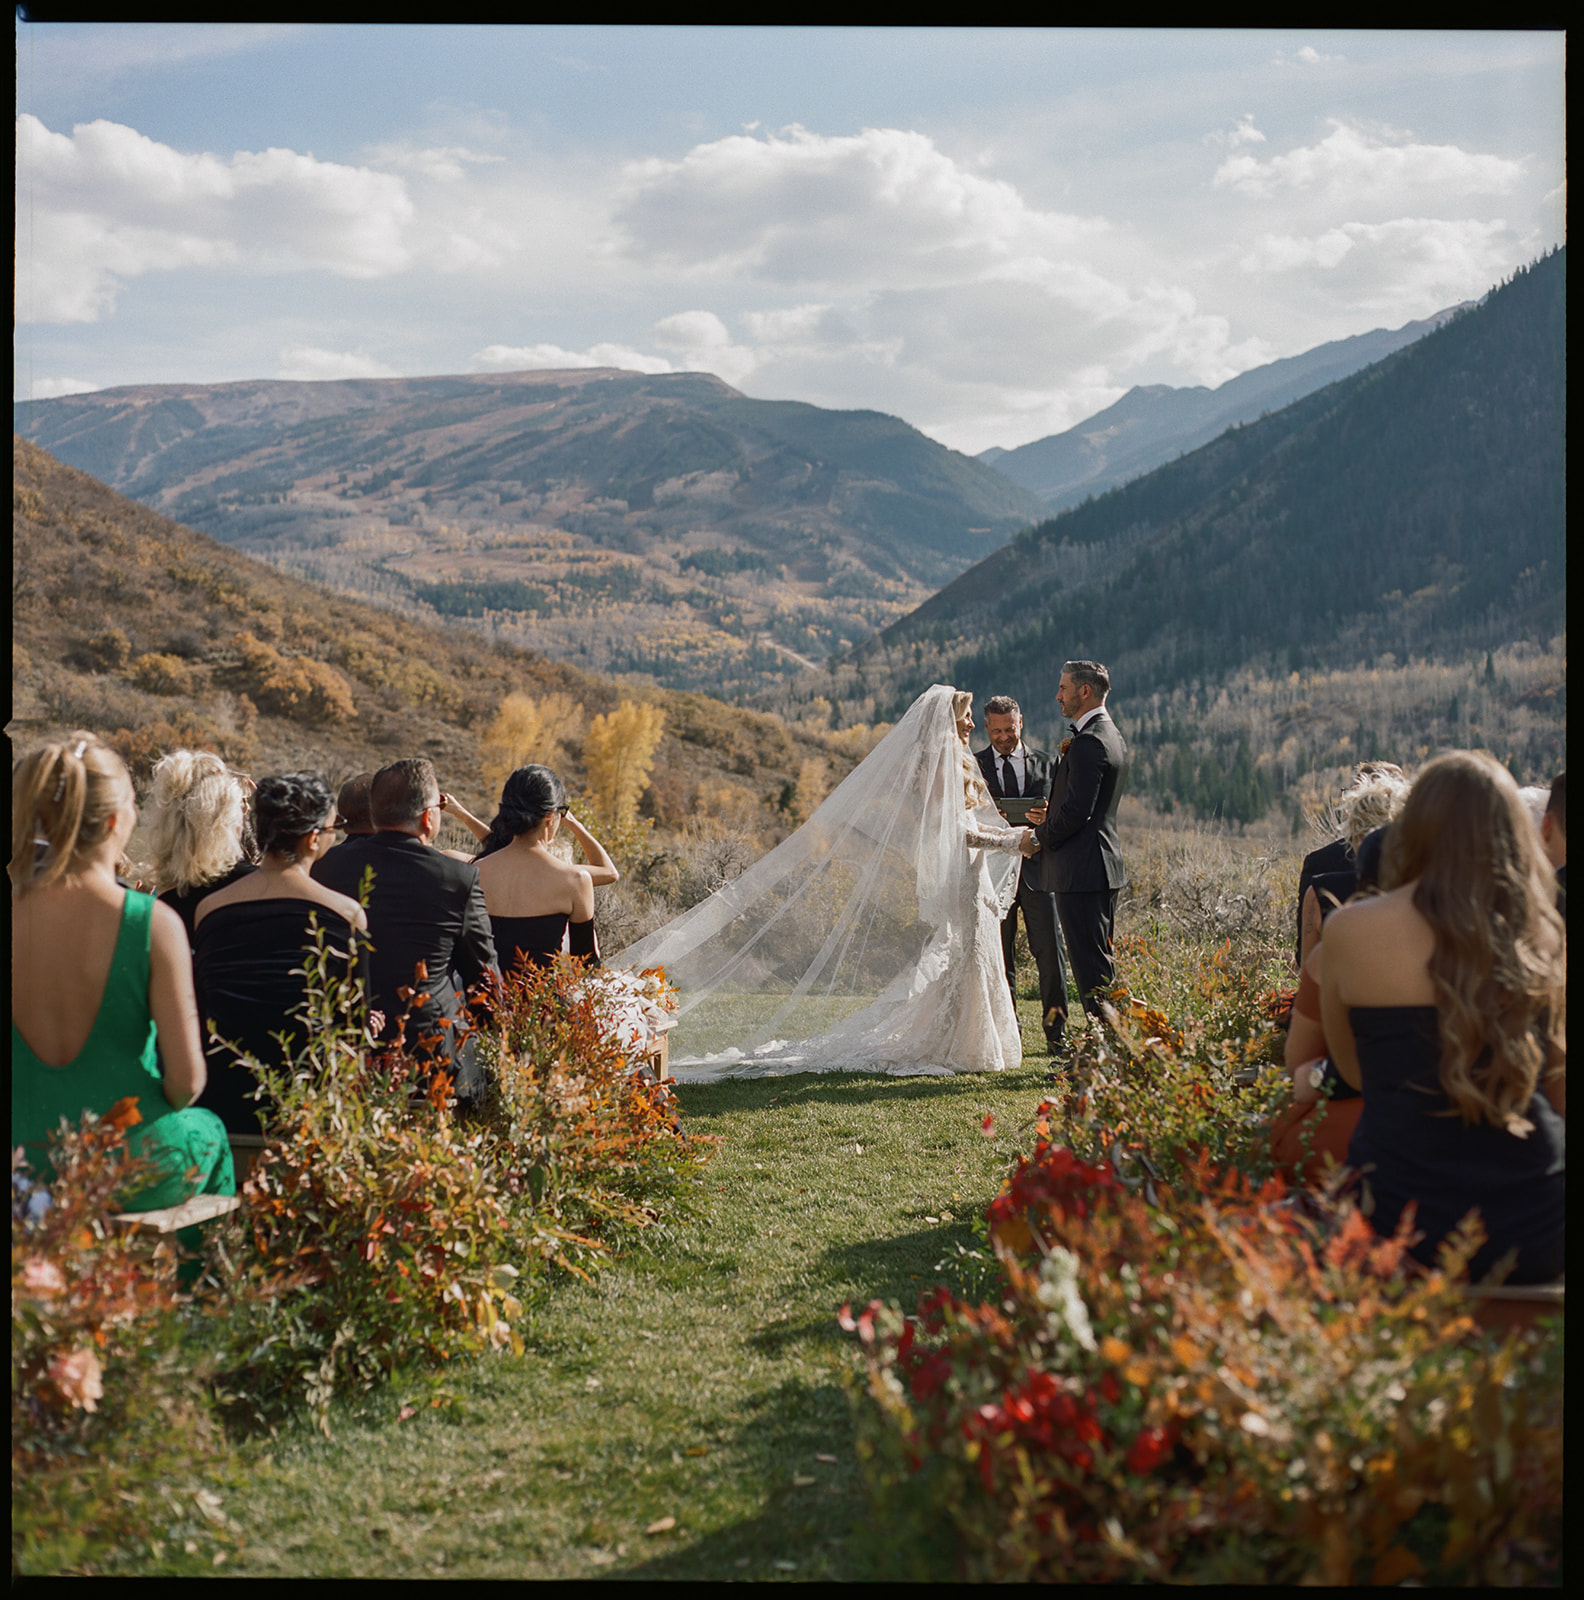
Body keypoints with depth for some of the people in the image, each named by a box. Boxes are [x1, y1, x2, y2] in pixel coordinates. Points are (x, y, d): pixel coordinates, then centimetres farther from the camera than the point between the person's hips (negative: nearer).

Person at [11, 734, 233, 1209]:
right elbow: (186, 1079, -15)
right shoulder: (154, 924, -18)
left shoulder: (17, 915, -10)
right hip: (138, 1172, -3)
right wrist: (156, 1111, 6)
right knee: (208, 1130, 32)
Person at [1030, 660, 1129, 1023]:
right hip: (1106, 866, 11)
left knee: (1090, 964, -7)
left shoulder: (1088, 742, -17)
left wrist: (1040, 836, -5)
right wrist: (1051, 820, 10)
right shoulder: (1114, 737, 15)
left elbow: (1076, 812, -21)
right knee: (1100, 960, 16)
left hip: (1081, 870, -11)